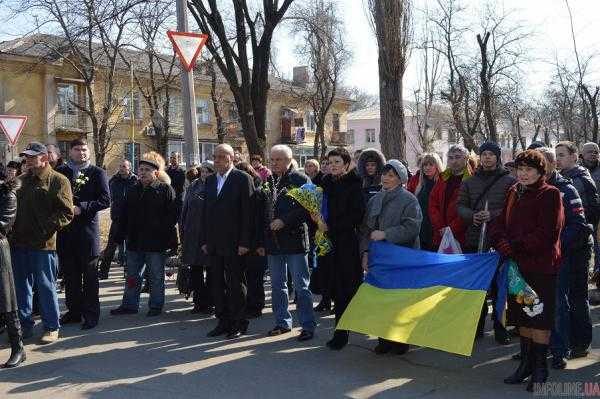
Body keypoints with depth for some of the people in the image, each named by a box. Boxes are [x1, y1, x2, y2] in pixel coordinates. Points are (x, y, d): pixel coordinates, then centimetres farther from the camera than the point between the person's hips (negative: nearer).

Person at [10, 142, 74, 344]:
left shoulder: (58, 181, -5)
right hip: (19, 242, 6)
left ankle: (51, 327, 14)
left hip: (43, 243, -6)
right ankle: (25, 324, 26)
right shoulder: (22, 180, 15)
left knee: (46, 286, 2)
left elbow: (66, 213, -12)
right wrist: (13, 231, 4)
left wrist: (44, 228, -20)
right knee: (21, 285, 13)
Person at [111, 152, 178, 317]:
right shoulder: (133, 190, 11)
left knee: (156, 277, 6)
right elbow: (124, 215, 14)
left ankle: (156, 305, 18)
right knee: (132, 276, 14)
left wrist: (161, 231, -16)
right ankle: (129, 305, 25)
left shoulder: (166, 190, -6)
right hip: (135, 241, 6)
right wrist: (123, 233, 6)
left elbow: (172, 215, -10)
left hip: (156, 242, -5)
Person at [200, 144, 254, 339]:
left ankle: (239, 323, 12)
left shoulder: (242, 179, -6)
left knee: (236, 284, 2)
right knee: (217, 283, 10)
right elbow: (206, 211, 15)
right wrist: (204, 240, 9)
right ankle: (223, 321, 20)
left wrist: (244, 242, -14)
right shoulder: (210, 180, 13)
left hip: (233, 243, -6)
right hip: (214, 244, 6)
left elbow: (247, 212, -10)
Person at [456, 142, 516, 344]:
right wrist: (472, 215, -9)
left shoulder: (509, 181, 1)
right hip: (474, 240, 4)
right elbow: (460, 205, 11)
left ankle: (500, 327, 13)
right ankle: (477, 325, 21)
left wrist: (493, 215, -19)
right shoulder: (470, 182, 13)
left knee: (499, 285, 2)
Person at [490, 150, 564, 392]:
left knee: (539, 316, 2)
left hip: (541, 266, -6)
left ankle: (540, 367, 14)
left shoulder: (550, 195, -8)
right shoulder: (514, 192, 12)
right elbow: (500, 222, 9)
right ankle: (526, 362, 26)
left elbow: (546, 234, -16)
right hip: (517, 265, 6)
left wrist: (514, 246, -19)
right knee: (522, 316, 14)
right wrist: (501, 241, -12)